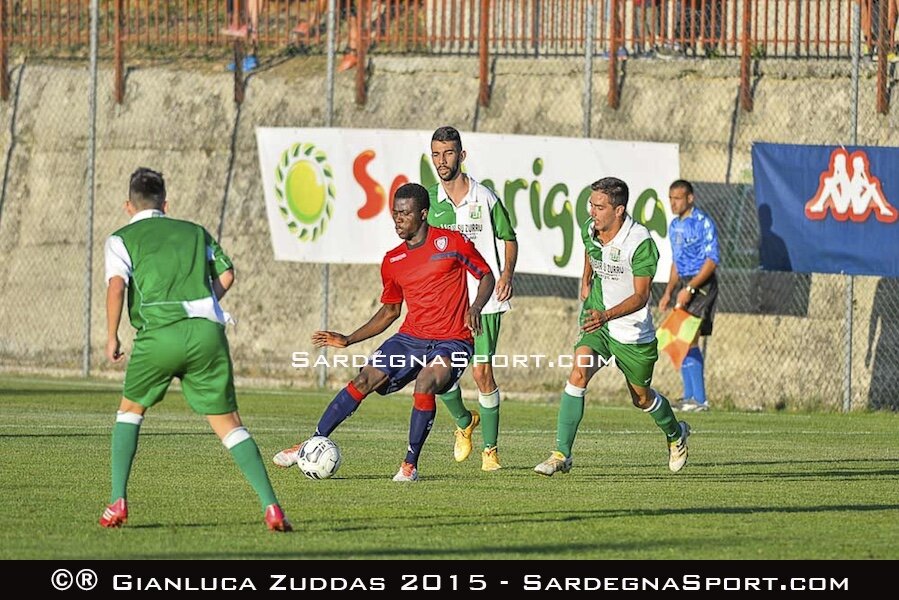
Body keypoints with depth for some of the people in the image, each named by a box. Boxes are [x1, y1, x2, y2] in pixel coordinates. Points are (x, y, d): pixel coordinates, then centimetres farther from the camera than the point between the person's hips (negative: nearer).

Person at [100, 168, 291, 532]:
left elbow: (117, 285, -3)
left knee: (130, 409, 21)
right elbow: (226, 275, 18)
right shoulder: (195, 232, 24)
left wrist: (111, 338, 4)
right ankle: (271, 506, -10)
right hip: (208, 331, 2)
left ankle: (117, 502, 10)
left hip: (159, 334, -2)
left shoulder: (122, 239, 13)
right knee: (228, 423, 5)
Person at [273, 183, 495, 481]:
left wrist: (475, 308, -16)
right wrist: (348, 340, 14)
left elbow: (486, 276, 4)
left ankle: (410, 464, -15)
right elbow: (390, 311, 21)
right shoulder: (393, 261, 10)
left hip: (451, 342, -5)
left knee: (425, 385, -31)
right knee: (363, 381, -12)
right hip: (410, 337, 5)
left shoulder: (452, 242, -5)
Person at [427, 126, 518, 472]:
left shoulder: (484, 198, 0)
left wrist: (507, 274, -6)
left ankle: (490, 449, 3)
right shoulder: (429, 201, 4)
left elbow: (508, 238, 10)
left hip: (484, 297, -2)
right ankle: (464, 422, 24)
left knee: (482, 372, -9)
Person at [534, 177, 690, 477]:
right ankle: (561, 454, -21)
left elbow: (641, 296, -27)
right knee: (578, 375, -20)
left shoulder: (641, 243, -25)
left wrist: (606, 315, -40)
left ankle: (676, 433, 47)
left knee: (642, 398, 14)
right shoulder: (589, 229, -6)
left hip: (633, 331, -4)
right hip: (596, 320, 4)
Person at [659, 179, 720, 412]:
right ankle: (689, 397, 11)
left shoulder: (703, 223, -11)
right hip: (683, 284, 9)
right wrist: (669, 292, 17)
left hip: (701, 284, -8)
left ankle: (699, 399, -14)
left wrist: (690, 288, -21)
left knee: (689, 340, -15)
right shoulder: (674, 226, 15)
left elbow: (712, 260, -16)